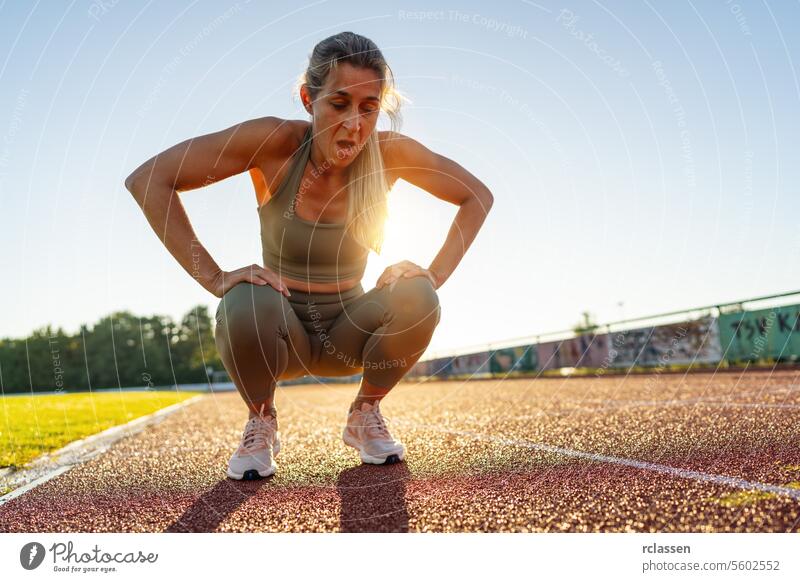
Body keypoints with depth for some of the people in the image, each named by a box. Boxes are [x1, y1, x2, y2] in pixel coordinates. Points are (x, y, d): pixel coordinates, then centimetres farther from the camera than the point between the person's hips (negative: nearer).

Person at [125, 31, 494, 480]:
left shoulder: (390, 152, -14)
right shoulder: (275, 142, -20)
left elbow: (478, 196, -3)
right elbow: (148, 180, -20)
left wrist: (434, 276, -16)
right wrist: (214, 278, -26)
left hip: (347, 332, 2)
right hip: (278, 331, -1)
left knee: (416, 299, -27)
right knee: (248, 306, -35)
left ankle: (366, 414, 3)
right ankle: (261, 423, -1)